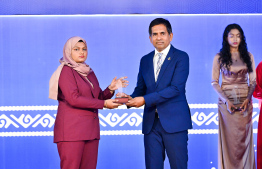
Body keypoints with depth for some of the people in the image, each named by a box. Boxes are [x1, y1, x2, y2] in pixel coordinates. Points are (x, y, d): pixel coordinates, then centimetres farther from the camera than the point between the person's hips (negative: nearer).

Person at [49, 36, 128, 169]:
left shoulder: (89, 72, 19)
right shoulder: (66, 71, -4)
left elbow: (98, 97, 19)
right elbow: (74, 99, -16)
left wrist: (110, 89, -2)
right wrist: (104, 104, -15)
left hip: (90, 128, 7)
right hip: (71, 128, -7)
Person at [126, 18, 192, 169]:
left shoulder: (181, 57, -2)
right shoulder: (145, 60, 16)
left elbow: (175, 88, -14)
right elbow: (140, 88, 17)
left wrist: (145, 99, -18)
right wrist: (130, 99, -7)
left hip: (174, 121, -5)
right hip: (151, 123, 5)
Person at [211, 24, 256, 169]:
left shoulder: (248, 56, 7)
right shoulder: (219, 57, 1)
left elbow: (253, 81, 6)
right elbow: (214, 82, -1)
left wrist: (248, 99, -9)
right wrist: (226, 100, -11)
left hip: (245, 102, 2)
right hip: (226, 101, -2)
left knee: (244, 138, 2)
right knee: (228, 138, 0)